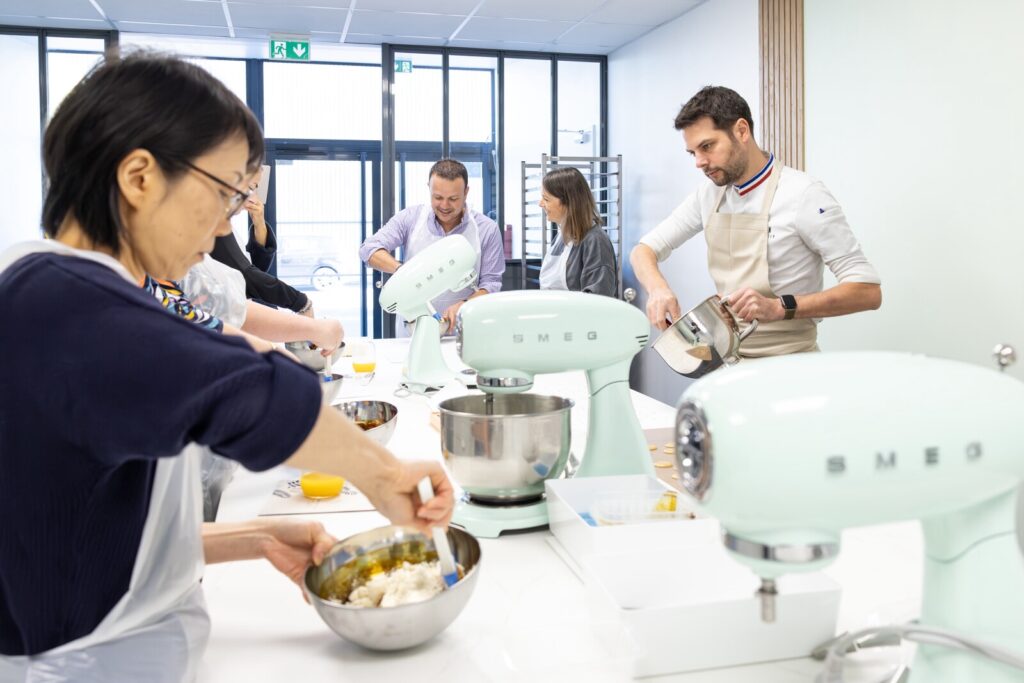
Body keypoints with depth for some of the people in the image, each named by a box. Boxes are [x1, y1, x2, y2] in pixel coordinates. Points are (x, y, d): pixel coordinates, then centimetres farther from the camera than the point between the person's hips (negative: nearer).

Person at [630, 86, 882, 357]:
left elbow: (868, 291, -13)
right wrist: (657, 288, -12)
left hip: (788, 364, -4)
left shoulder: (803, 194, -12)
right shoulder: (709, 195, 6)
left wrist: (780, 308, -27)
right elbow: (644, 250, 11)